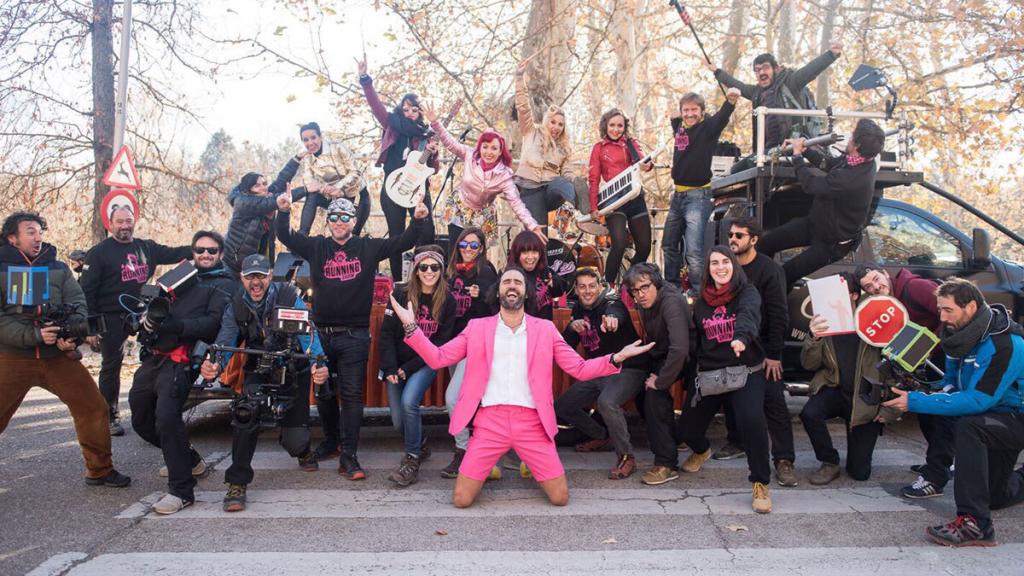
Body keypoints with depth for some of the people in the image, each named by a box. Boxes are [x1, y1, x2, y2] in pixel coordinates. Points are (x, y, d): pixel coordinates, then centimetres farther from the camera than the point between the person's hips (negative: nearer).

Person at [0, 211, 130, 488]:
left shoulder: (58, 268, 11)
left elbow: (78, 304, 2)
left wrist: (71, 336, -17)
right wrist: (34, 335, -21)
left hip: (58, 355, 3)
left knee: (94, 408, -1)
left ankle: (99, 470, 13)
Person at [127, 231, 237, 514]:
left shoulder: (224, 284, 5)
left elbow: (213, 322, -10)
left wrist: (173, 325, -22)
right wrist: (149, 319, 2)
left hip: (180, 360, -8)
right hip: (154, 357, 8)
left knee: (166, 416, -23)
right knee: (141, 419, 14)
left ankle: (182, 490, -14)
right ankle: (189, 460, 34)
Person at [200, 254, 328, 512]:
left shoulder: (290, 297, -19)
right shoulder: (235, 307, -8)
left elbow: (308, 335, -29)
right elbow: (225, 342, -18)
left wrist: (318, 366, -49)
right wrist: (213, 366, -42)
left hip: (293, 371, -2)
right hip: (258, 371, 2)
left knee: (294, 440, -1)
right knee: (245, 412, -29)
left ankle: (303, 450, 41)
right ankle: (237, 483, -15)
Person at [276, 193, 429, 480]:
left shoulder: (368, 247, 4)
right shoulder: (316, 246, 8)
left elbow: (403, 242, -2)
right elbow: (286, 237, -1)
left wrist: (418, 220, -19)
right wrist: (283, 211, -20)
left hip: (354, 335, -2)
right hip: (322, 334, 3)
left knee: (352, 394, -3)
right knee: (324, 392, 15)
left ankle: (348, 455, 2)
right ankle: (331, 441, 35)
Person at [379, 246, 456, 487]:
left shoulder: (447, 301, -5)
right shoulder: (401, 294, -3)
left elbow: (441, 342, -6)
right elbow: (387, 333, -4)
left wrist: (409, 368, -13)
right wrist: (390, 369, -14)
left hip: (425, 364, -2)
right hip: (397, 365, 2)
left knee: (408, 401, -27)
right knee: (399, 422, 1)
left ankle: (412, 460, -10)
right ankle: (420, 443, 34)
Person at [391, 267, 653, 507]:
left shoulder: (545, 329, 8)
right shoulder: (477, 327, 9)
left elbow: (579, 369, 5)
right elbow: (437, 358, 5)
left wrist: (617, 357, -11)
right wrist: (411, 327, -8)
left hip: (532, 422, 0)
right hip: (490, 421, 0)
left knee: (560, 497, -3)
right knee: (461, 499, -5)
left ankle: (529, 463, 27)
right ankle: (491, 466, 26)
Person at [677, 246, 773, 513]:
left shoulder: (747, 293, -5)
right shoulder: (701, 302, 9)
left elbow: (748, 315, -29)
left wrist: (741, 337, -49)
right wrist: (697, 372, 13)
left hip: (745, 371, -4)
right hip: (709, 374, 4)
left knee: (752, 420, -29)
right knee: (688, 429, 4)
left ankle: (760, 484, -9)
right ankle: (702, 451, 44)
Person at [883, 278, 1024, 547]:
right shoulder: (963, 336, -5)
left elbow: (977, 401, -35)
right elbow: (952, 383, 3)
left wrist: (916, 402, -35)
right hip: (997, 416, 8)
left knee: (968, 426, -37)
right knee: (994, 497, 17)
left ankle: (973, 524, -35)